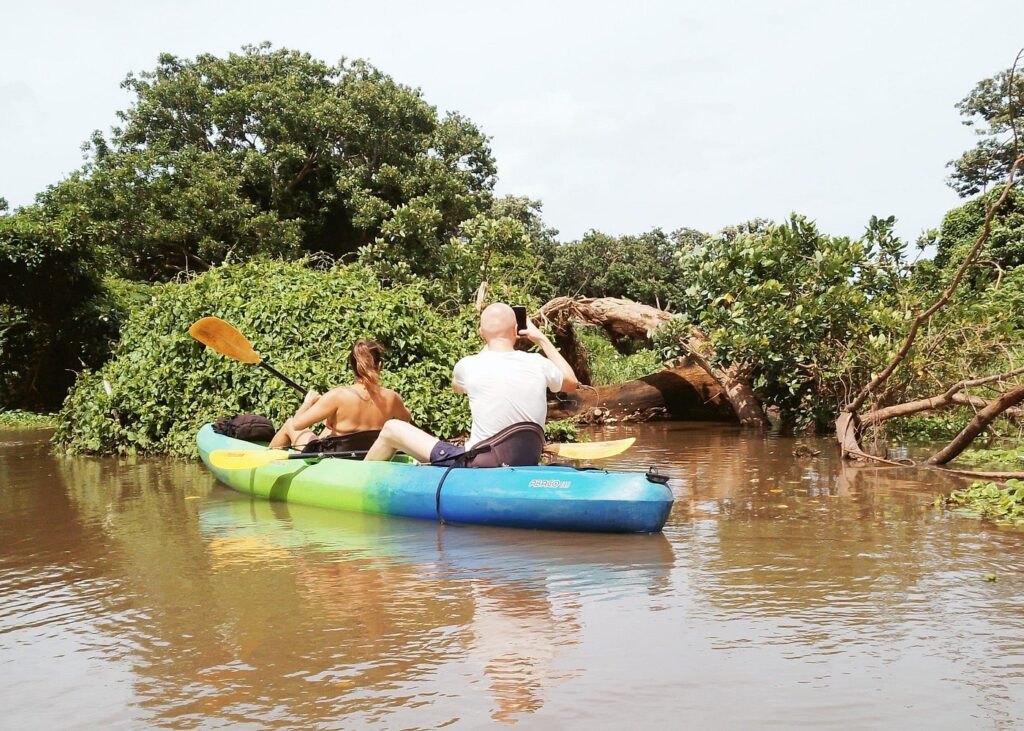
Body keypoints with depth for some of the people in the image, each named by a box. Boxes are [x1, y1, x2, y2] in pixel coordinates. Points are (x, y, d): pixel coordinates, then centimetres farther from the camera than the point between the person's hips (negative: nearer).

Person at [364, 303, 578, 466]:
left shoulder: (468, 366, -9)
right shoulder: (537, 364, -4)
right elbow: (571, 382, 19)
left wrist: (487, 344, 23)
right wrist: (542, 339, 22)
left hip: (478, 467, -4)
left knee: (392, 429, 10)